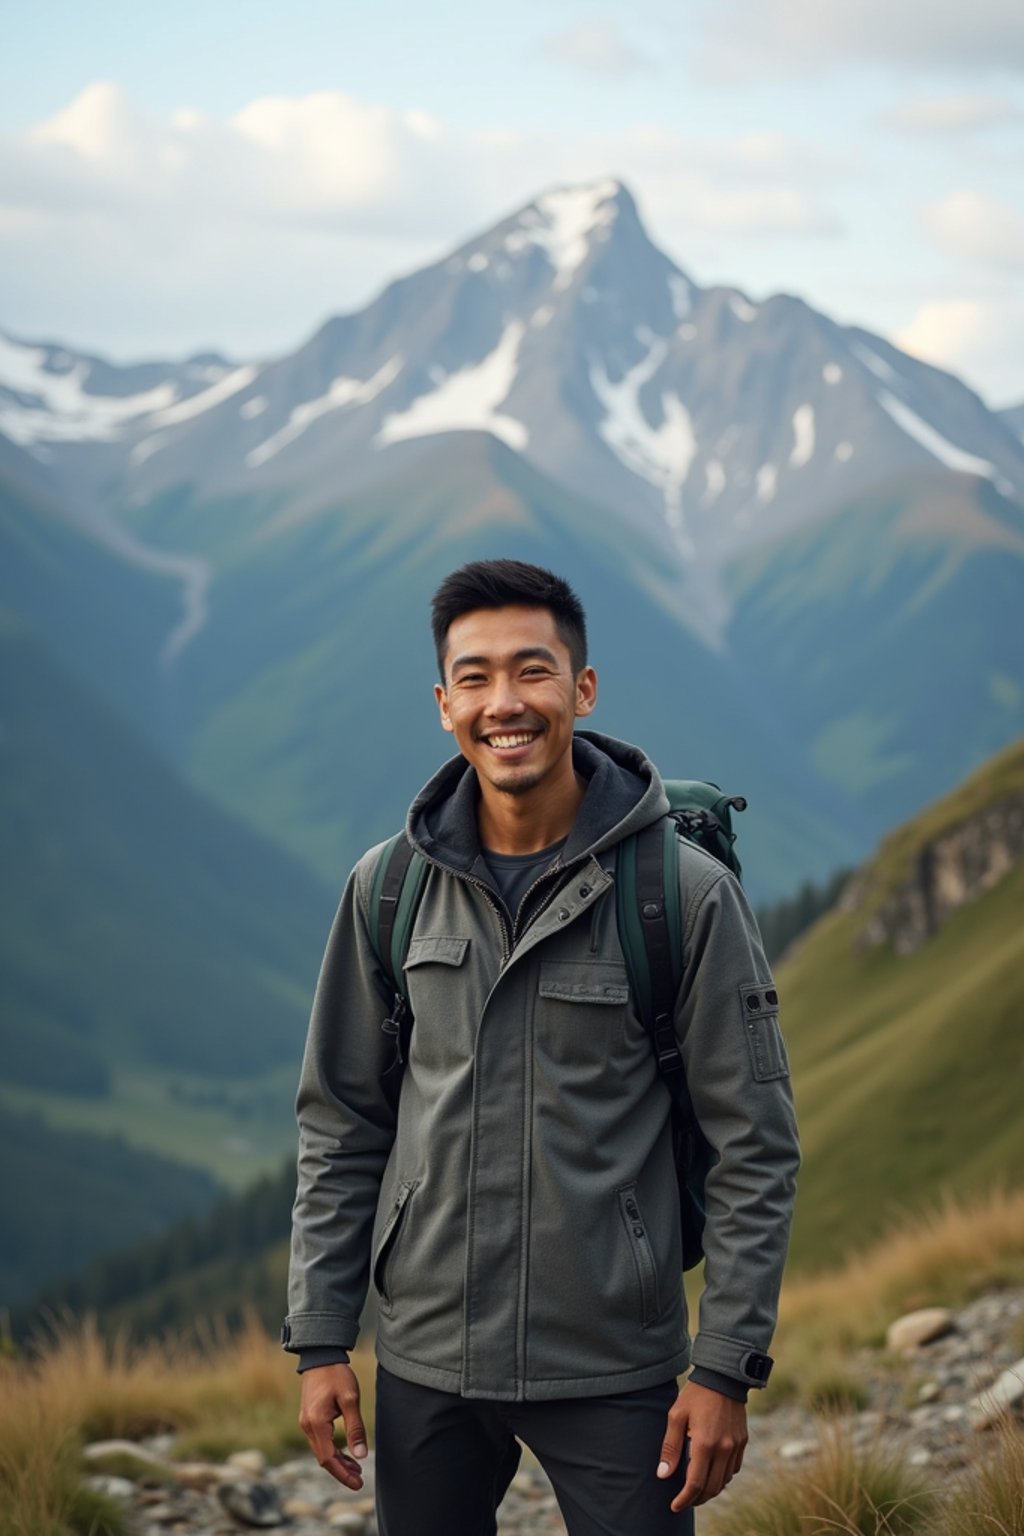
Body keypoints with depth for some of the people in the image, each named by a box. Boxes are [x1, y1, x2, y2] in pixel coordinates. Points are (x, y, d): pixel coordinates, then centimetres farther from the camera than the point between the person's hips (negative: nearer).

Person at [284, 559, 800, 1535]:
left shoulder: (686, 893, -9)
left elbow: (755, 1144, -6)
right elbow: (340, 1124, 7)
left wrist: (726, 1370, -9)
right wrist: (320, 1341, 3)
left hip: (615, 1373, -3)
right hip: (426, 1363, 3)